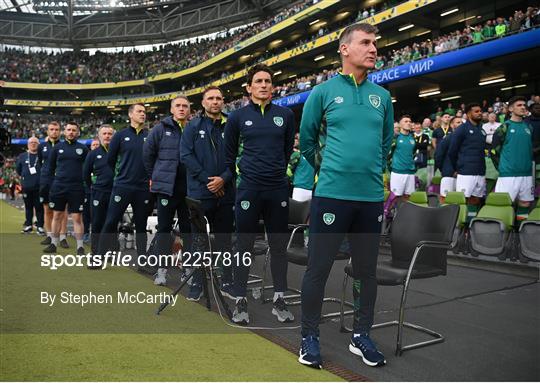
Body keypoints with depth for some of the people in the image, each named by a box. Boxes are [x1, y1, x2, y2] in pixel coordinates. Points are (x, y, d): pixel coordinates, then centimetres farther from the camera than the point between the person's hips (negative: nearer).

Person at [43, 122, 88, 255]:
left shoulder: (83, 148, 3)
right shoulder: (57, 147, 8)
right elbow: (51, 167, 14)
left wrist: (84, 182, 5)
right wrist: (54, 181, 10)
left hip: (76, 188, -2)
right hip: (58, 187, 2)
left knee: (77, 217, -2)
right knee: (57, 216, 9)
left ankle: (80, 246, 4)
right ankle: (53, 244, 20)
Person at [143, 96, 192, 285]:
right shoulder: (161, 129, 2)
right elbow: (148, 154, 8)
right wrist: (154, 177, 10)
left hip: (189, 188, 2)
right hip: (166, 187, -1)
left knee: (188, 228, 9)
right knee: (164, 228, 4)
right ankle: (162, 269, 12)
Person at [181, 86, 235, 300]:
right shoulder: (193, 126, 5)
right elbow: (186, 155, -4)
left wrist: (223, 179, -11)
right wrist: (207, 179, -12)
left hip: (225, 192, 2)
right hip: (200, 192, -2)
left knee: (225, 239, 8)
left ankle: (227, 282, 17)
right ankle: (197, 283, 14)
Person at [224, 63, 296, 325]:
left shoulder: (286, 115, 6)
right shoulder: (238, 117, 3)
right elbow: (229, 153, 12)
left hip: (278, 190, 2)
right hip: (248, 190, -2)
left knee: (279, 245, 8)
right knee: (244, 246, 3)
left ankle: (279, 300, 19)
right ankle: (240, 301, 14)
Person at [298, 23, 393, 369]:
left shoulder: (383, 96, 10)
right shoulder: (323, 92, 1)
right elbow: (307, 140, 10)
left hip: (372, 197, 4)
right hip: (331, 195, -3)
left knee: (367, 270, 12)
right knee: (318, 269, 2)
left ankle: (361, 336, 28)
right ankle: (310, 337, 19)